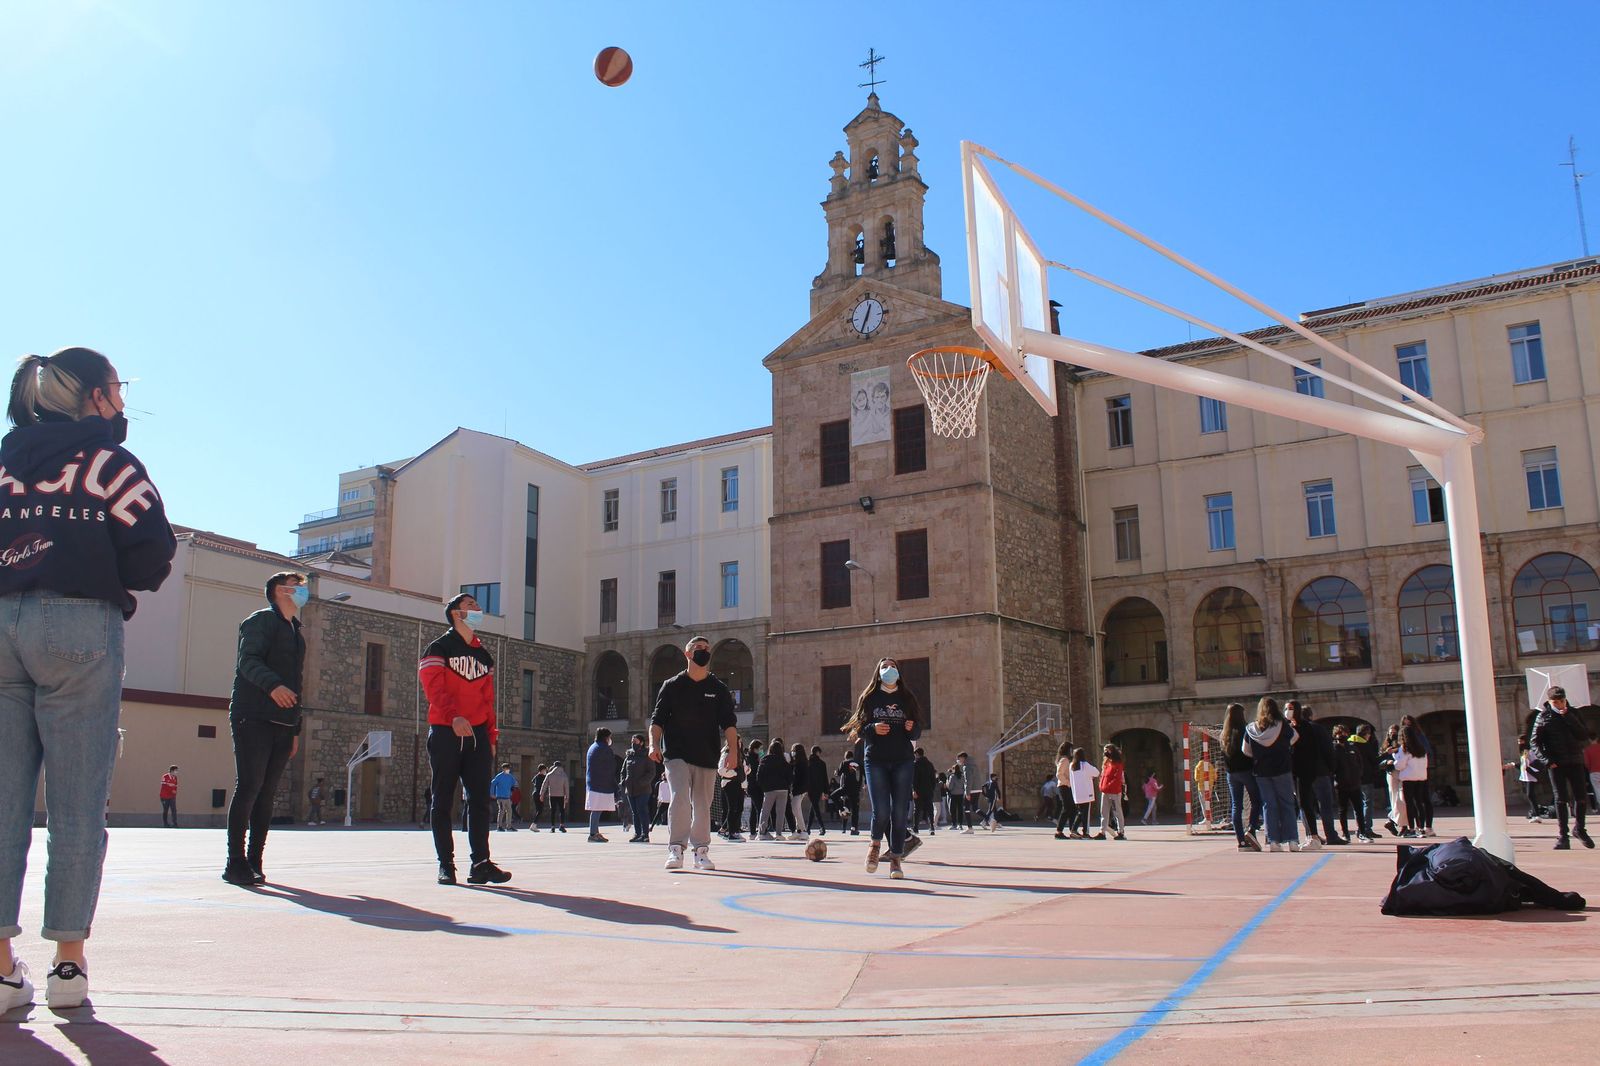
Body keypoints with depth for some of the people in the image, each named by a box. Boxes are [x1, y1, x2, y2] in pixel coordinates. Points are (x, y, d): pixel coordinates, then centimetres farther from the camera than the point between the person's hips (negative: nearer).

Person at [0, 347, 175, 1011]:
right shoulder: (106, 459, 0)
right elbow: (153, 552, -7)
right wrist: (112, 583, 11)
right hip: (78, 627, -5)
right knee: (77, 805, 0)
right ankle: (68, 965, 3)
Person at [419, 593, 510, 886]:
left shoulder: (484, 655, 18)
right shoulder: (439, 648, 0)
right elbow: (435, 689, -14)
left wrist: (491, 735, 11)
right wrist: (454, 717, -31)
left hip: (477, 734, 5)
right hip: (444, 733, -5)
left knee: (480, 800, -1)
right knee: (443, 801, 0)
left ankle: (480, 864, -1)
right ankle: (446, 864, 5)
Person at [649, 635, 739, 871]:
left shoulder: (719, 688, 9)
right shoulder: (672, 686, 7)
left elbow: (729, 722, 3)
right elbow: (657, 719, 4)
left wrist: (732, 749, -12)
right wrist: (654, 744, -12)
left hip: (708, 756, 2)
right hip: (677, 754, -2)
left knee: (702, 805, 6)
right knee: (680, 798, -16)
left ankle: (701, 851, 15)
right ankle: (676, 849, -12)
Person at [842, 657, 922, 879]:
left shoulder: (907, 698, 12)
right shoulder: (869, 698, 9)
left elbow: (917, 733, 12)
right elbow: (860, 729, 6)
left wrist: (912, 728, -10)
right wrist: (873, 728, -14)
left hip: (903, 761, 1)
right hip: (876, 761, -1)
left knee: (899, 812, -3)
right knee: (881, 811, -11)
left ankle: (896, 859, 6)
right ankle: (875, 844, 19)